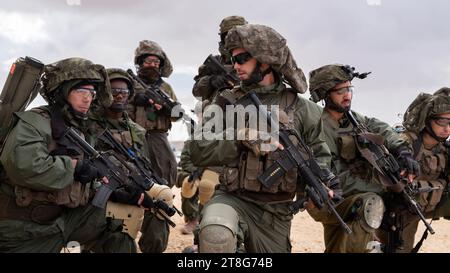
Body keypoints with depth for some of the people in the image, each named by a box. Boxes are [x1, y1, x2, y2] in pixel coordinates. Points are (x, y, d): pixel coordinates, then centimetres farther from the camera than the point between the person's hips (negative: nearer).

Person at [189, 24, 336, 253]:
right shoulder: (226, 103, 0)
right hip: (233, 199, -2)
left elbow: (319, 155, 11)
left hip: (275, 211, 3)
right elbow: (199, 150, -9)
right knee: (216, 236, -36)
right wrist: (244, 139, -23)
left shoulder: (300, 108, 2)